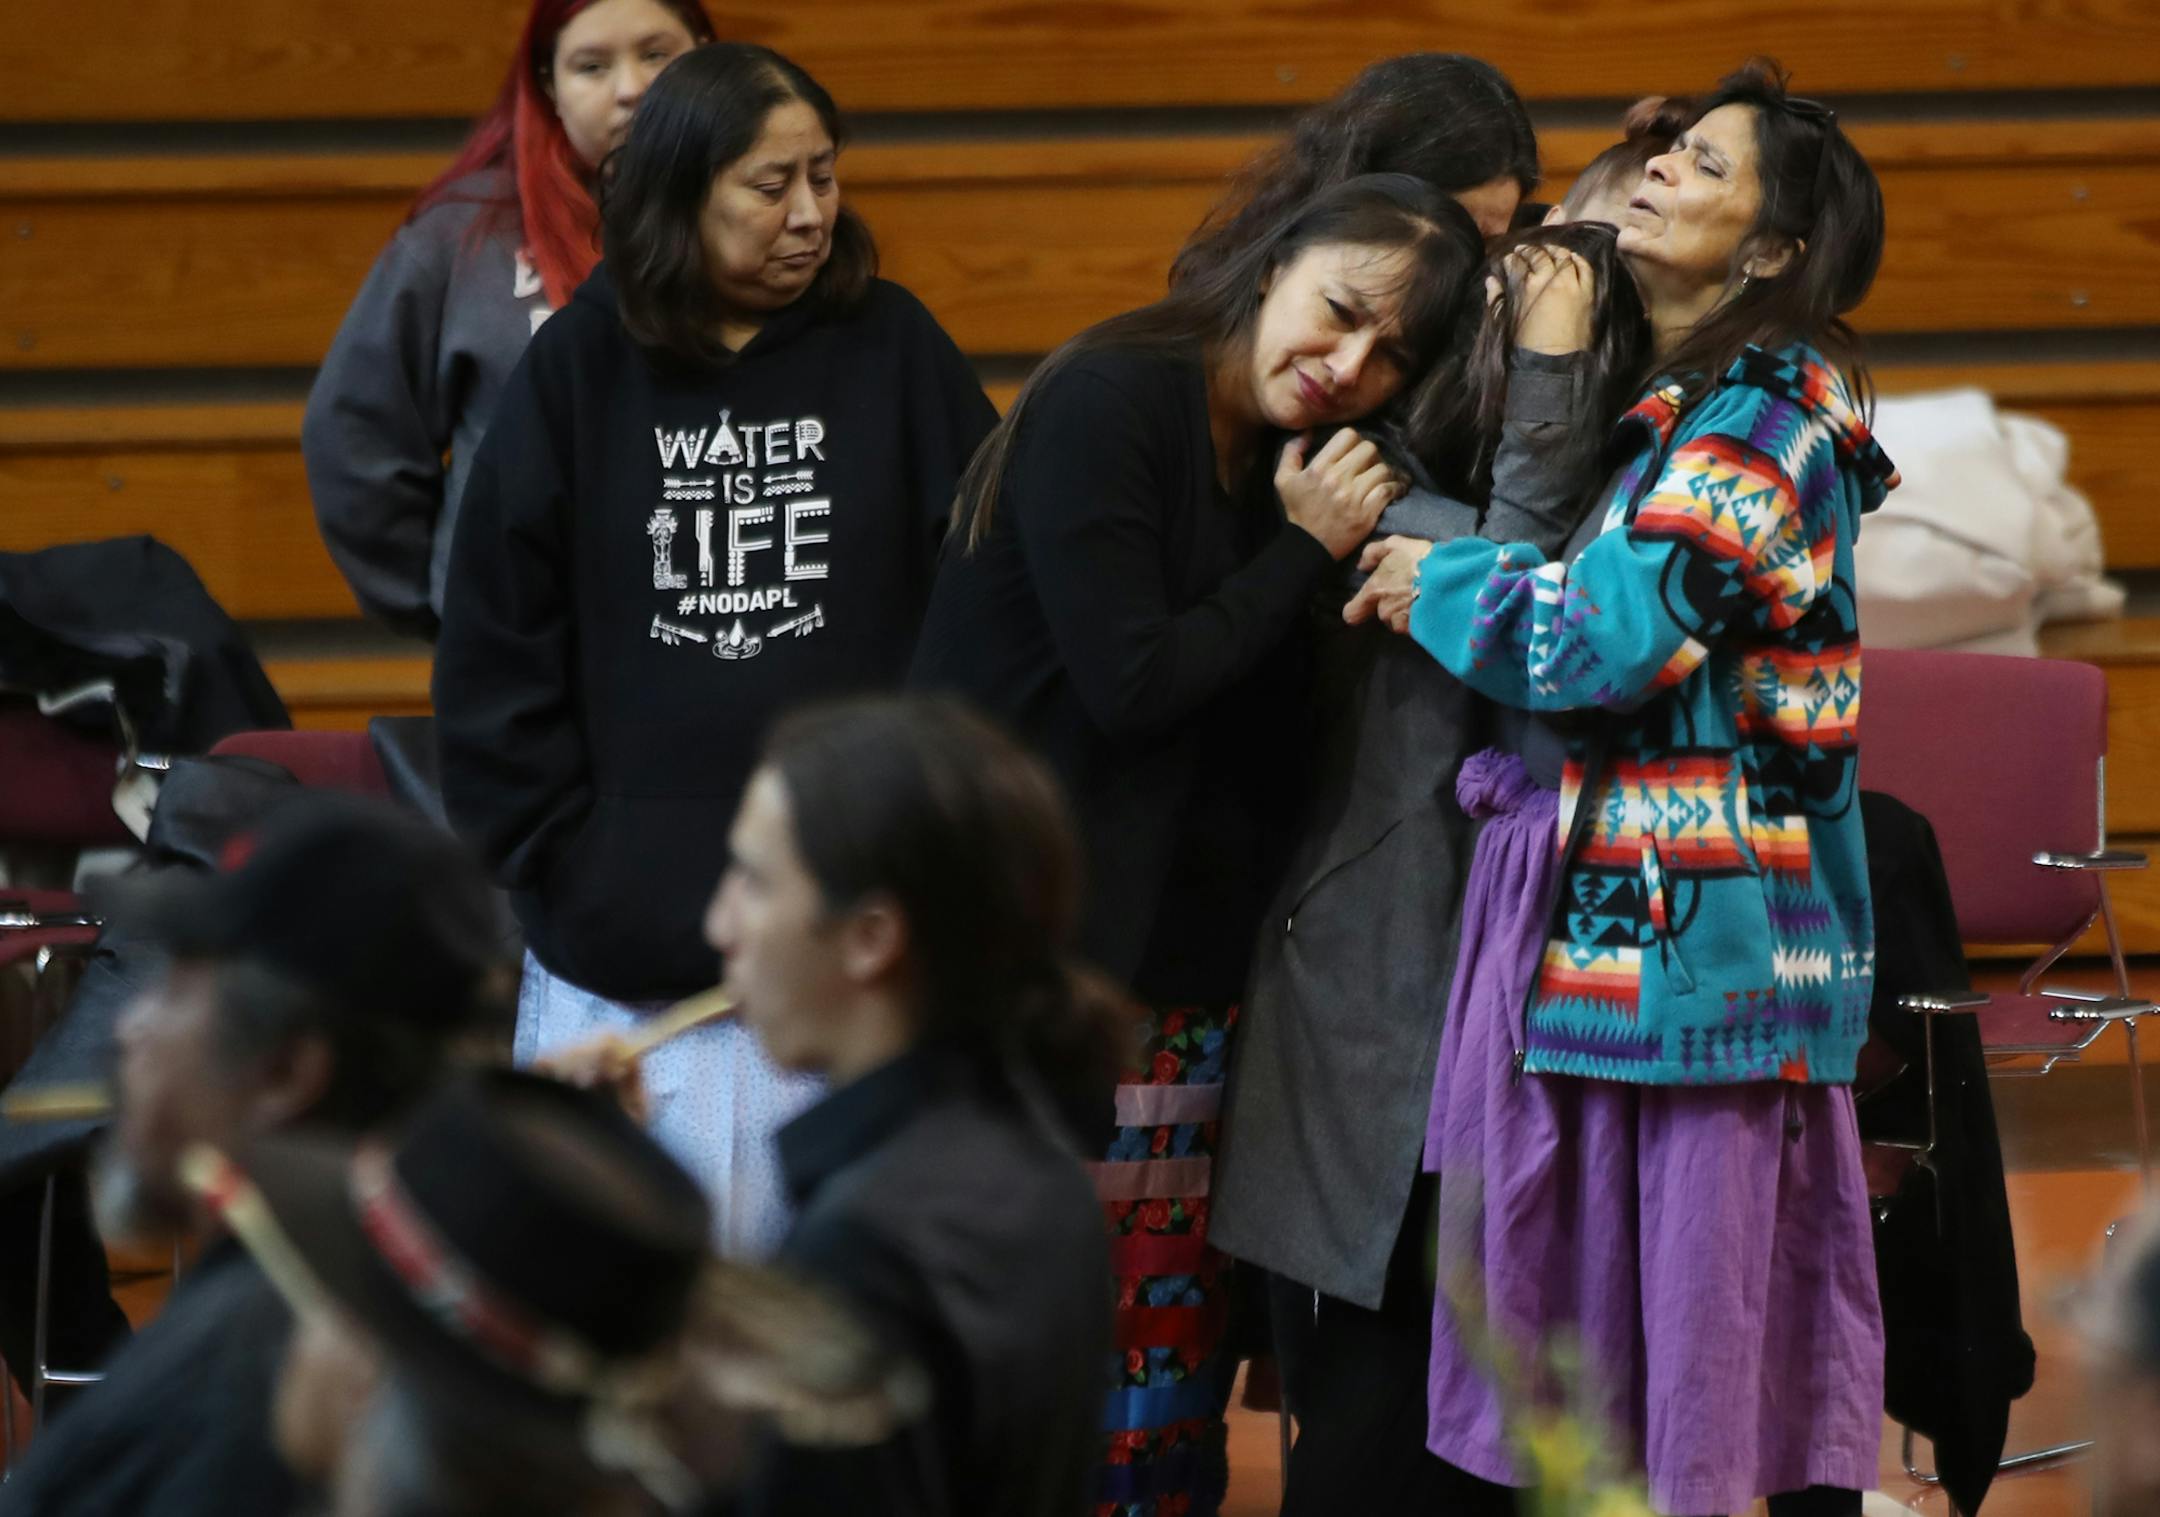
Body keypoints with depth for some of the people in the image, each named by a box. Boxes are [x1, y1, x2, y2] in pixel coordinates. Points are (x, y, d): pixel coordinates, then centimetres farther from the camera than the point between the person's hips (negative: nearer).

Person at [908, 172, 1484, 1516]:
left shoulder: (1298, 463, 12)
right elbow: (1129, 683, -17)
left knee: (1171, 1353, 7)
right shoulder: (1107, 407, -11)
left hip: (1183, 973, 8)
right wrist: (1307, 556, -11)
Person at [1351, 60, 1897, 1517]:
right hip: (1600, 919, 9)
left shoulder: (1767, 410, -11)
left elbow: (1615, 628, -18)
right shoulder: (1666, 404, 18)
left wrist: (1437, 579, -3)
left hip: (1696, 931, -9)